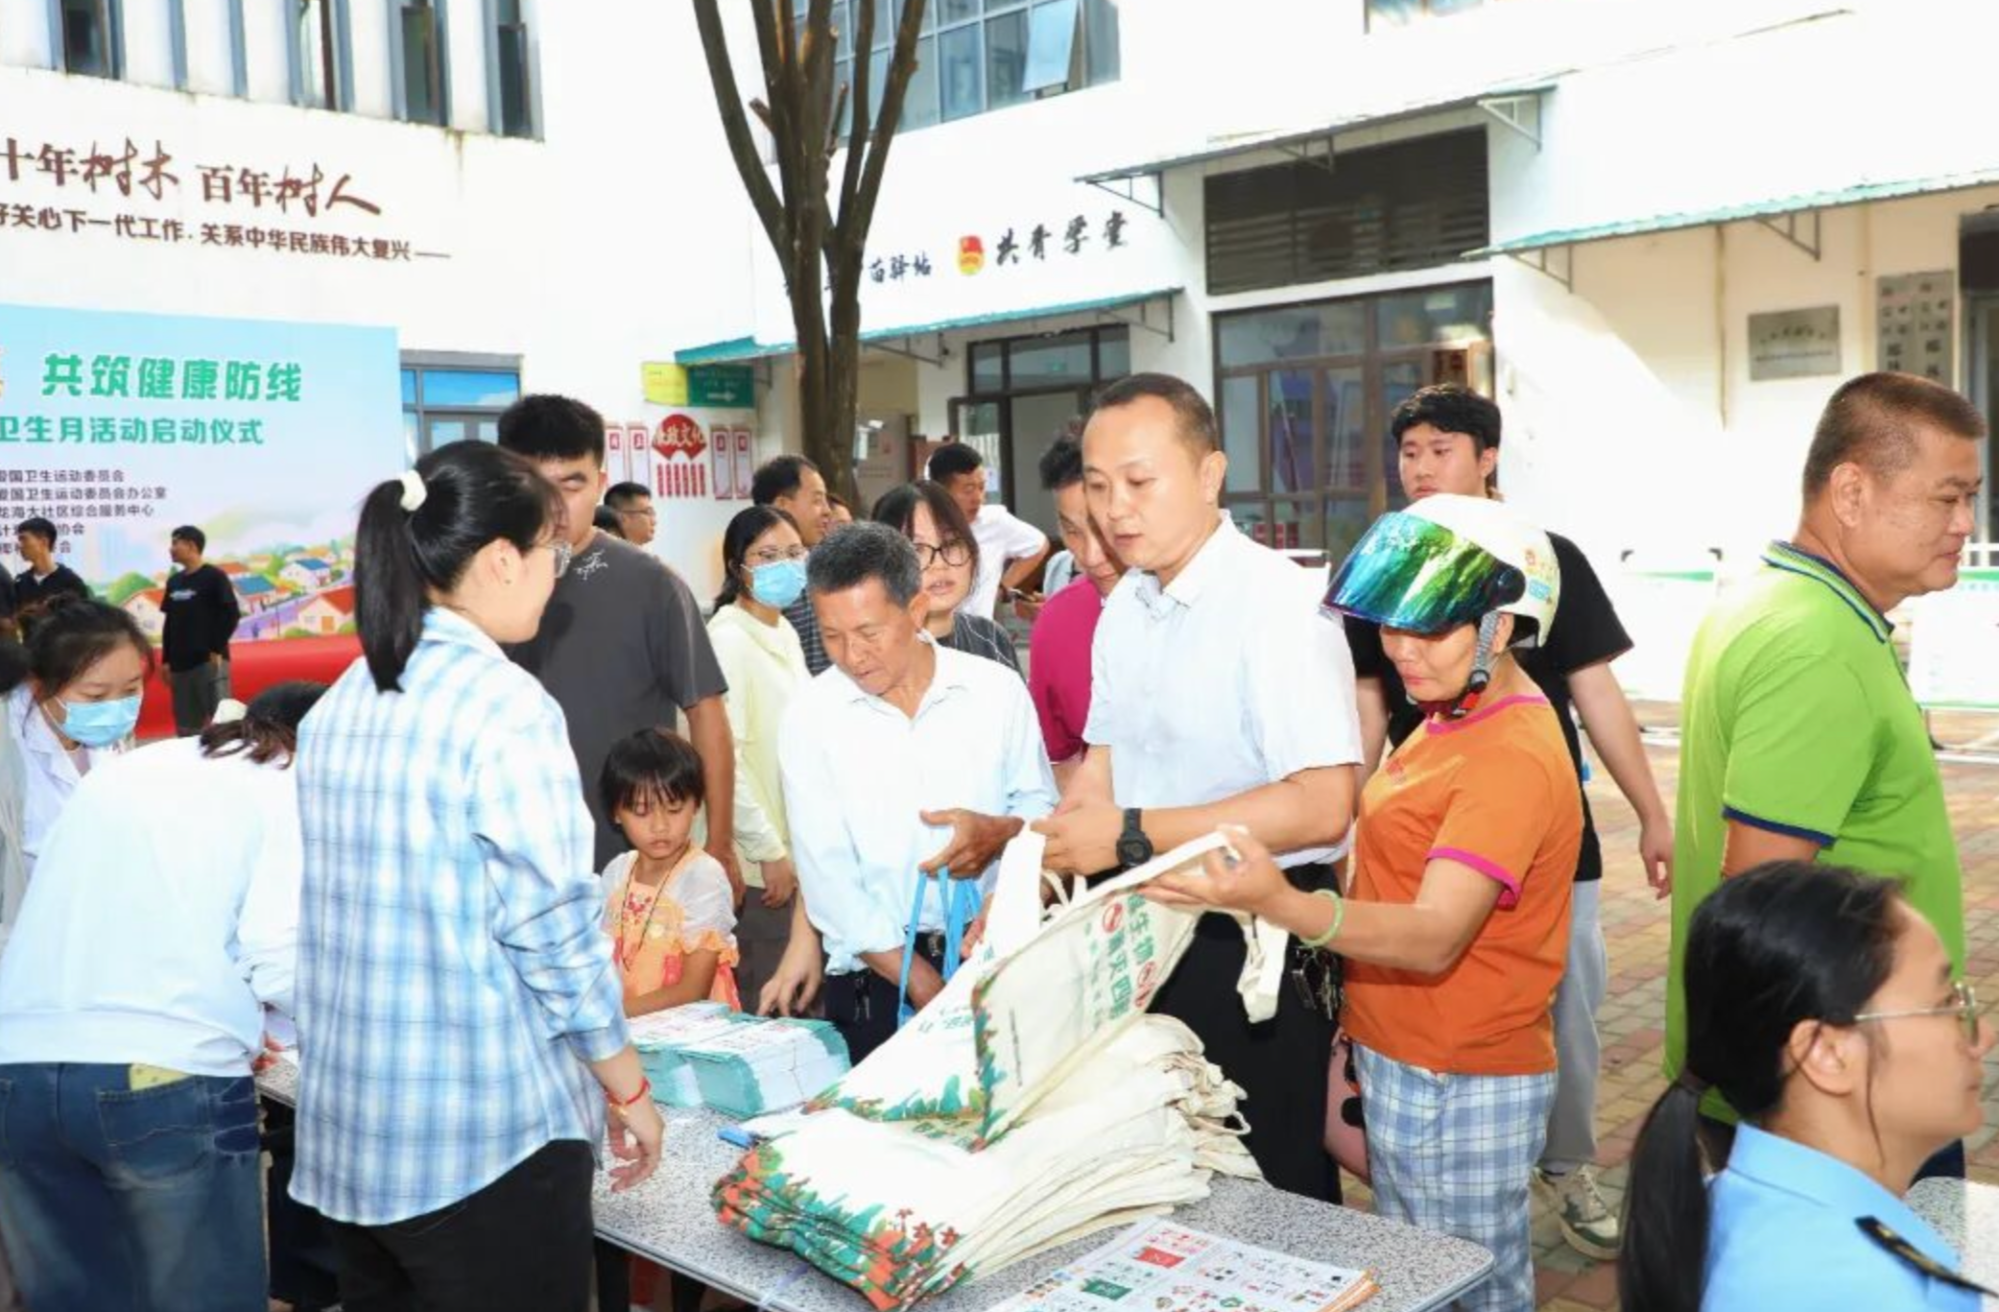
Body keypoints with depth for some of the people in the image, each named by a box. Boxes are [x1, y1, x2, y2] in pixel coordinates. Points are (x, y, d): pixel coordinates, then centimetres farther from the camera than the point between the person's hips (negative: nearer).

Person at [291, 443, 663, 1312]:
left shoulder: (339, 704, 6)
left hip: (348, 1124, 8)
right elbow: (553, 928, -17)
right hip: (484, 1131, -7)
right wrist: (627, 1087, -5)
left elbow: (350, 909, 12)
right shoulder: (504, 705, -18)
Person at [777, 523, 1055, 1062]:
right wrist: (929, 990, -12)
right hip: (876, 973, 0)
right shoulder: (809, 717, -4)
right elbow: (827, 875, -7)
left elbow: (1043, 807, 8)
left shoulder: (997, 689, -2)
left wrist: (1001, 831, -16)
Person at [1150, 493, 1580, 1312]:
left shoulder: (1514, 756, -22)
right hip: (1401, 1063, 9)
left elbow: (1434, 937, -31)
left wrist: (1279, 902, -46)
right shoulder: (1452, 718, 8)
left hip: (1459, 1087, -9)